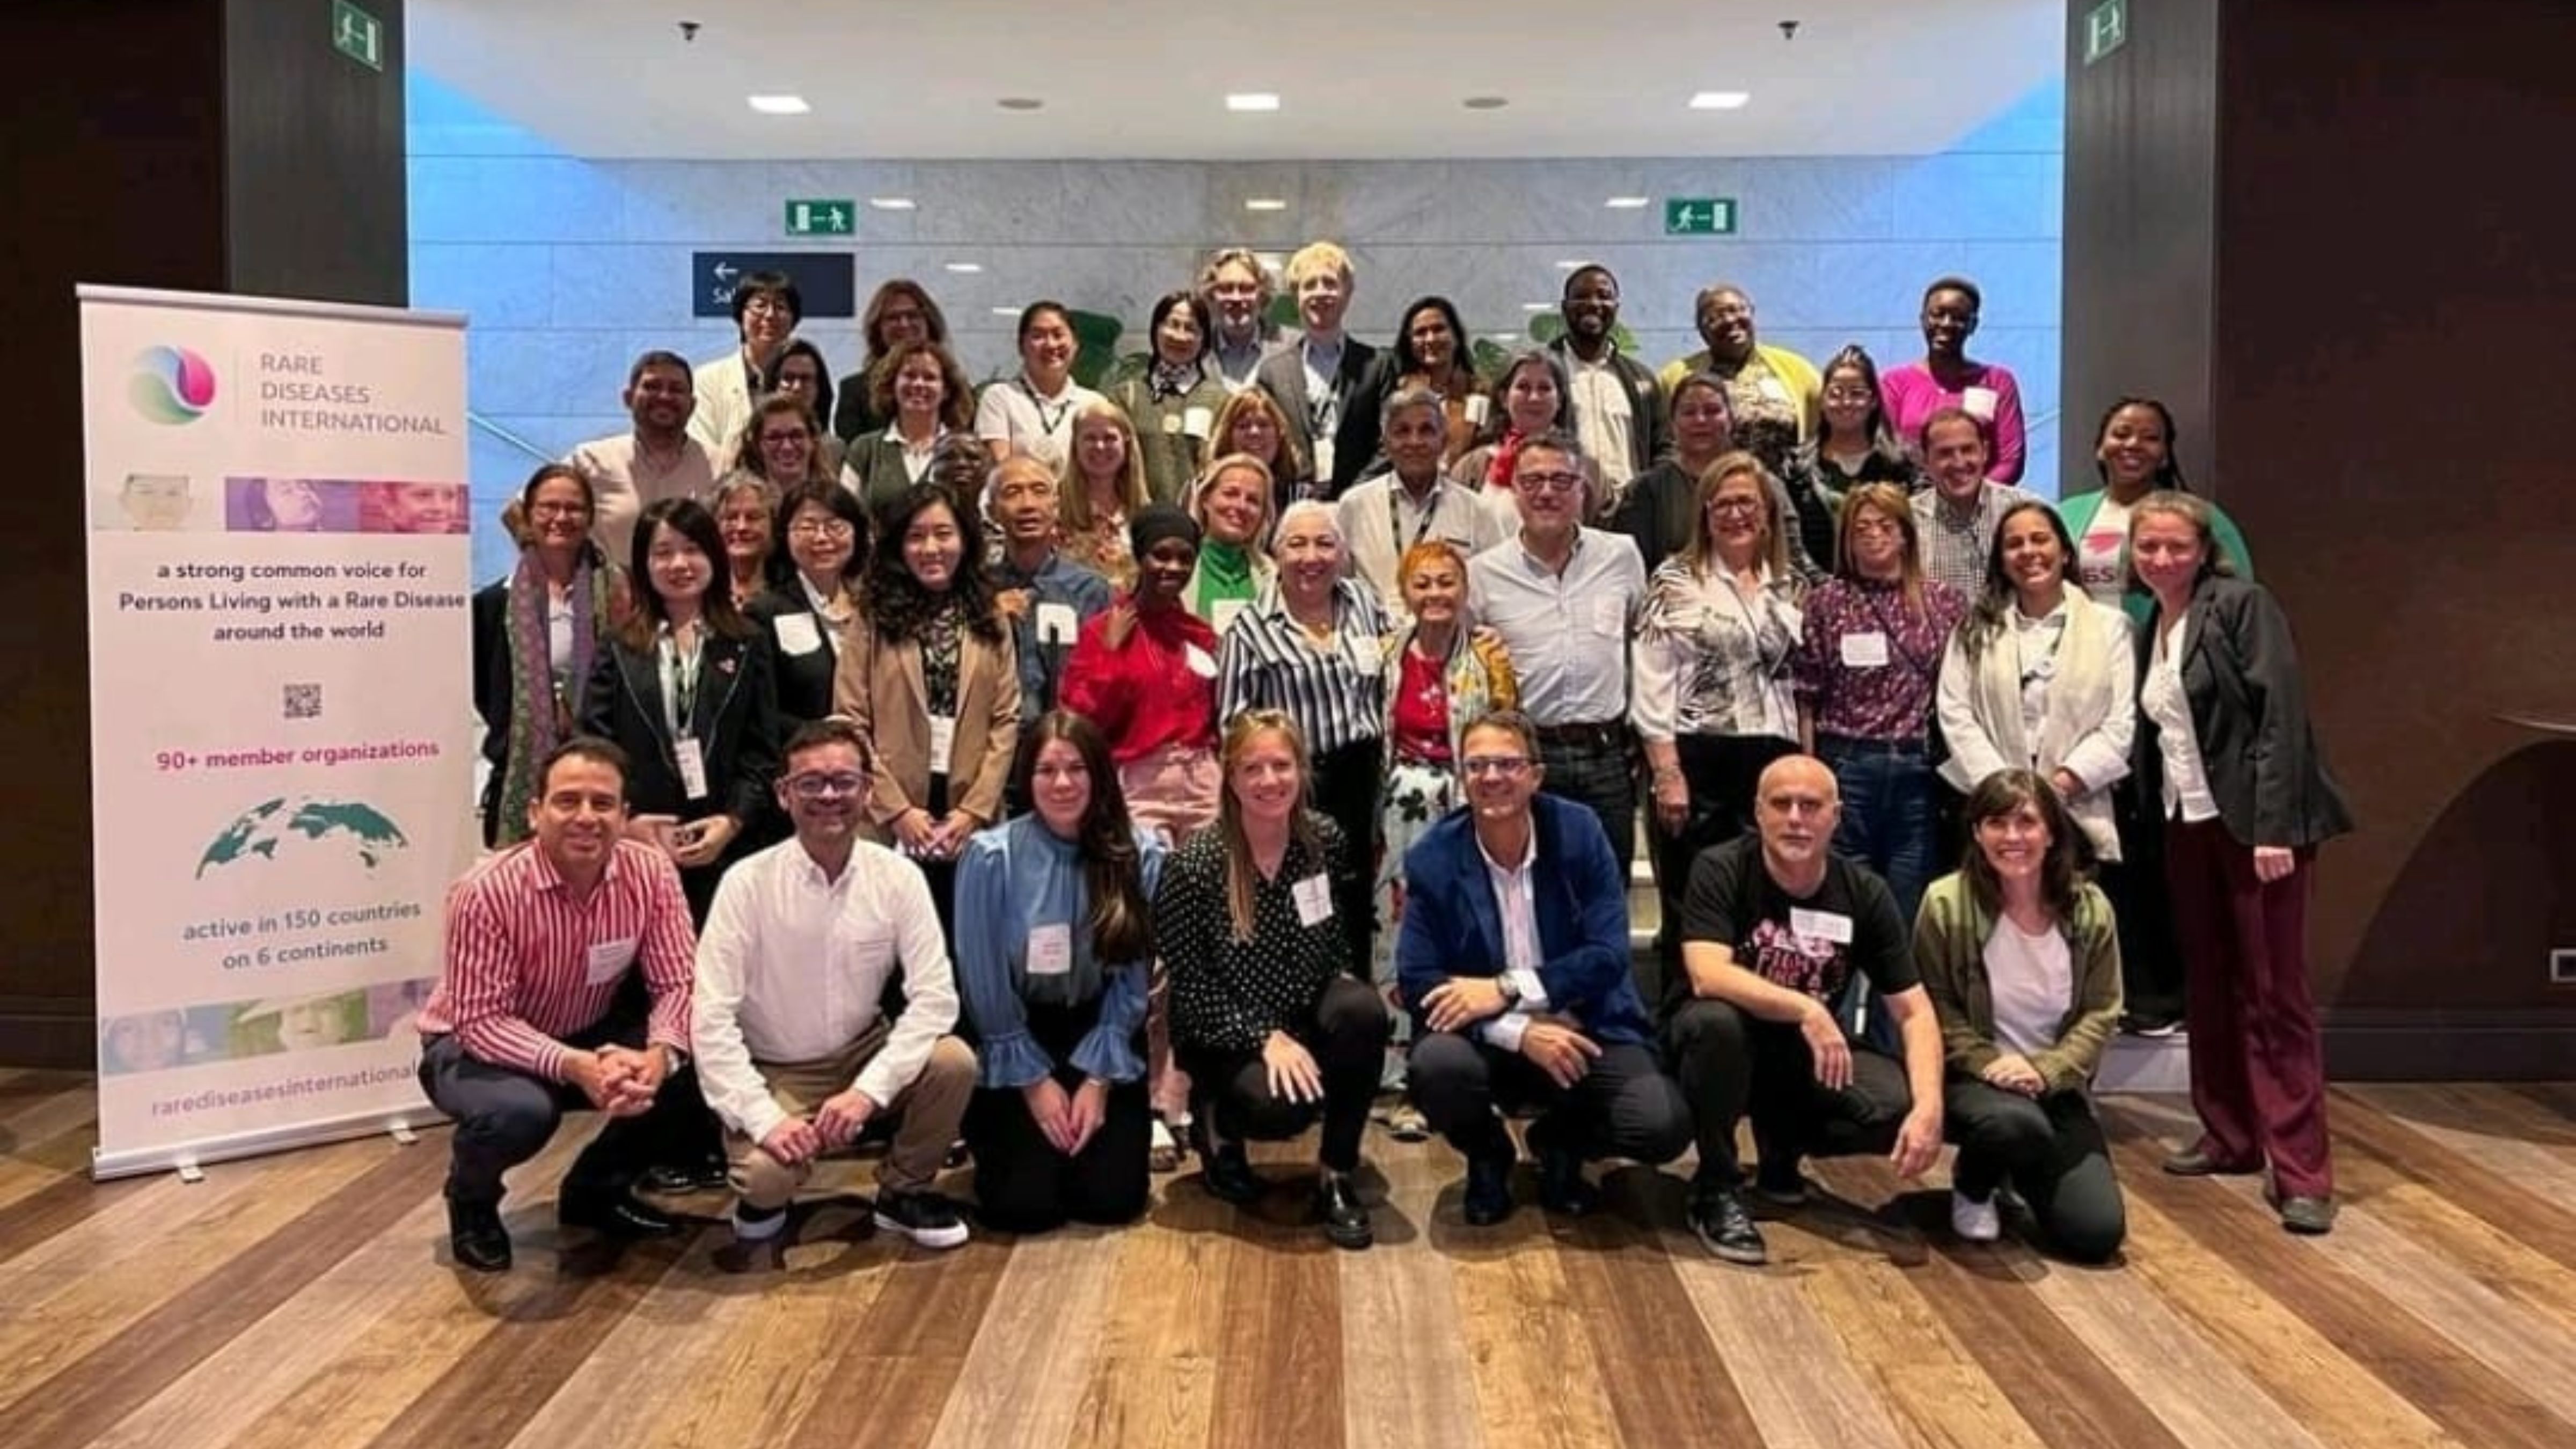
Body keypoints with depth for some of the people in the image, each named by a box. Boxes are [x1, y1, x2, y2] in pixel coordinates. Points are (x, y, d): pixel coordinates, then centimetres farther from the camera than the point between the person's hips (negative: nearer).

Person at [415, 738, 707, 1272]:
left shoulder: (651, 872, -18)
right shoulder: (487, 892, -28)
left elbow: (677, 983, -16)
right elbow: (481, 1021, -26)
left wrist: (659, 1053, -38)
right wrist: (571, 1065, -41)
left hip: (593, 1036, 4)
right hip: (476, 1044, -4)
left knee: (698, 1068, -19)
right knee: (519, 1111, -37)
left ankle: (596, 1188, 9)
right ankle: (471, 1203, 2)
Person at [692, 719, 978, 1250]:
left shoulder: (898, 877, -11)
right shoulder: (747, 883, -17)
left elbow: (935, 996, -15)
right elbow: (711, 1017, -18)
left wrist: (868, 1090, -26)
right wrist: (764, 1118, -27)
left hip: (867, 1055, 3)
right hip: (775, 1072, -2)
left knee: (953, 1061, -26)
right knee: (765, 1173, -31)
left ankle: (903, 1192, 3)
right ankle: (763, 1197, 10)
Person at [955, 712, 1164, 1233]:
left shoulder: (1140, 856, -10)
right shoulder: (990, 857, -16)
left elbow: (1132, 980, -4)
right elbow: (984, 983, -9)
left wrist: (1097, 1078, -8)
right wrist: (1033, 1080, -7)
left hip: (1101, 1038, 2)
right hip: (1016, 1043, -2)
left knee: (1112, 1198, -6)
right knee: (1024, 1205, -11)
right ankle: (987, 1129, 23)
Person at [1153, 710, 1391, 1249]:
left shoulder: (1326, 840, -6)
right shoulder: (1192, 866, -17)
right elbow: (1190, 985, -15)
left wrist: (1342, 981, -8)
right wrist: (1265, 1038, -23)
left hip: (1307, 1011, 4)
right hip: (1226, 1034, -3)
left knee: (1363, 1012, -30)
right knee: (1283, 1105, -32)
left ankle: (1337, 1179, -13)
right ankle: (1214, 1118, 7)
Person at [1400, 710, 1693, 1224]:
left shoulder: (1580, 833, -6)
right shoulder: (1432, 857, -8)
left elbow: (1608, 955, -11)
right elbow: (1417, 981, -11)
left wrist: (1507, 989, -22)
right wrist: (1520, 1034, -23)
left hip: (1582, 1028, 1)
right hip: (1483, 1036, 0)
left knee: (1664, 1125, -24)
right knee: (1436, 1066, -34)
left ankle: (1559, 1143, 13)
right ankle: (1487, 1157, 4)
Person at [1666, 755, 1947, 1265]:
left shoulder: (1865, 892, -7)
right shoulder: (1720, 872, -17)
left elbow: (1914, 1010, -8)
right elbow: (1707, 976, -32)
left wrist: (1929, 1106, -24)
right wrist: (1807, 1010, -44)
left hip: (1809, 1051, 3)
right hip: (1728, 1042, -3)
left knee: (1900, 1108, -23)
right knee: (1715, 1021, -38)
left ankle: (1782, 1150, 10)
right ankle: (1715, 1191, -15)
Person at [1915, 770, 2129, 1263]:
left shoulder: (2090, 909, -2)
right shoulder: (1946, 903, -11)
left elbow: (2101, 1013, -1)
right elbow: (1935, 1009, -6)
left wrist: (2044, 1070, -16)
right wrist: (1988, 1064, -20)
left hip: (2056, 1085, 4)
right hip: (1972, 1079, -3)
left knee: (2098, 1233, -11)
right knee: (2017, 1124, -40)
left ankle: (2021, 1176, 26)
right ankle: (1972, 1186, 0)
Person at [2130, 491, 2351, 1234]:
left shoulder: (2243, 605, -8)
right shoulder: (2150, 628, 13)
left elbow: (2282, 715, -15)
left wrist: (2274, 827, -21)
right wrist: (2154, 823, 8)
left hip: (2254, 822, -7)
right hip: (2187, 825, 7)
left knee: (2275, 996, -4)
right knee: (2208, 988, 12)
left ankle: (2301, 1171, 0)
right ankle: (2229, 1135, 24)